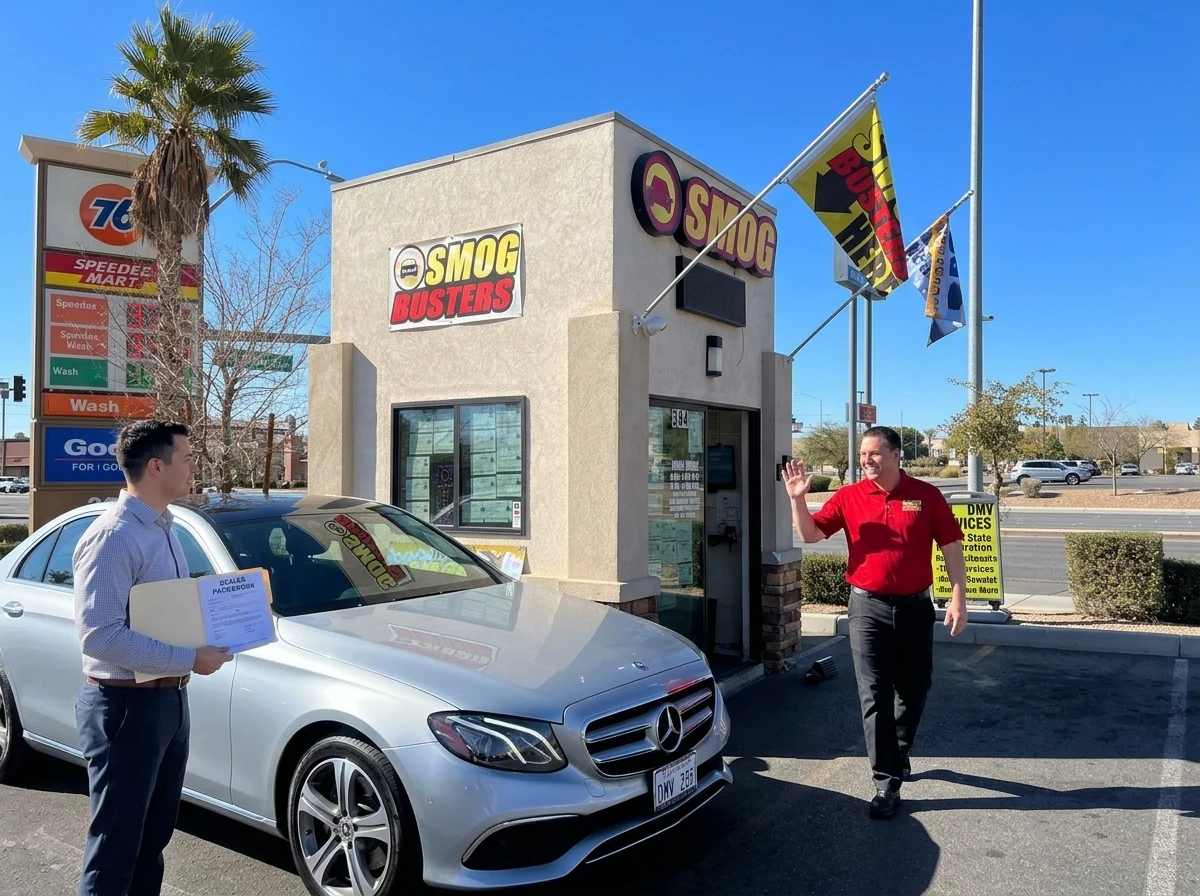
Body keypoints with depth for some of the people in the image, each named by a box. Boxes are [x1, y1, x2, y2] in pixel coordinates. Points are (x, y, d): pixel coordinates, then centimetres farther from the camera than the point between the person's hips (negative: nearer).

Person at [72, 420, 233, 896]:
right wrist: (191, 660, -25)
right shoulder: (113, 536, -20)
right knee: (116, 845, 5)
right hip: (127, 706, -9)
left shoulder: (163, 528, 9)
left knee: (154, 837, 21)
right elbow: (99, 635, -27)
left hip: (169, 700, 9)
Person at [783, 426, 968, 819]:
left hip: (915, 607, 1)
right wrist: (798, 498, -18)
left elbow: (951, 547, -1)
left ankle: (900, 752, 41)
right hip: (868, 608, -1)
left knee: (914, 688, 16)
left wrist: (958, 598, -7)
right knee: (875, 696, -1)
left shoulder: (926, 496, -2)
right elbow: (810, 534, -2)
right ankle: (887, 782, 6)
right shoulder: (848, 497, -1)